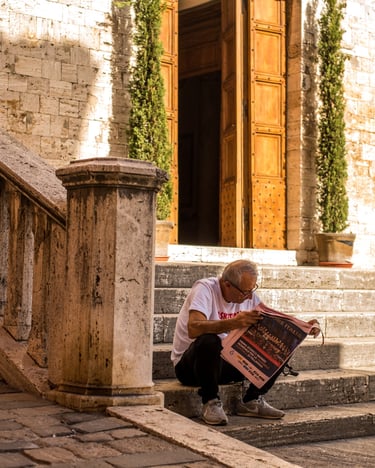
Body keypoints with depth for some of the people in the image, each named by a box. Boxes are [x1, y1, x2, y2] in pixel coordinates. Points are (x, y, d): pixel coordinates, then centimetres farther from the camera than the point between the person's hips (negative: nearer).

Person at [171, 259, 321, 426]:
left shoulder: (248, 295, 1)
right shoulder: (205, 289, -20)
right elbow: (193, 328, -36)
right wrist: (233, 323, -48)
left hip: (228, 363, 6)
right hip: (189, 365, -6)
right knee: (209, 341, -40)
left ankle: (251, 401, 1)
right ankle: (211, 402, -19)